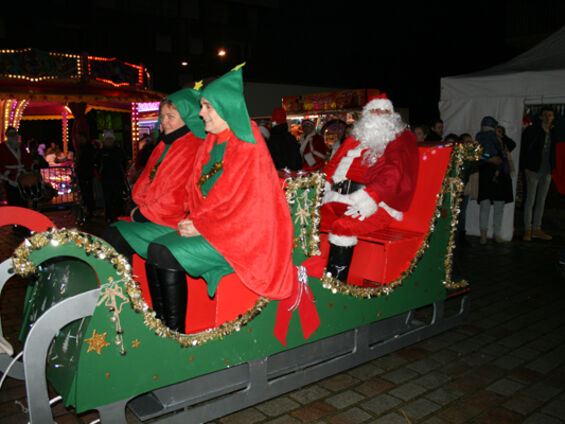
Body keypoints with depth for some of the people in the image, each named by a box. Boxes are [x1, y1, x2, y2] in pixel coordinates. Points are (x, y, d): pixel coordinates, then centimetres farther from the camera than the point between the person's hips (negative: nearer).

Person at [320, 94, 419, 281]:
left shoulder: (402, 139, 9)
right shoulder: (355, 139, 27)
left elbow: (395, 172, -8)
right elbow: (334, 164, 26)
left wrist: (368, 198, -22)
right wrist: (325, 186, 5)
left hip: (374, 204, -6)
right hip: (339, 198, 6)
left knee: (342, 226, -33)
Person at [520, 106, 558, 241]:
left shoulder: (552, 133, 14)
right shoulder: (531, 130, -4)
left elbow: (552, 152, 20)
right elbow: (524, 150, -7)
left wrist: (552, 169, 11)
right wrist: (526, 169, -13)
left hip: (547, 171, 6)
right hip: (534, 170, -6)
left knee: (541, 201, 7)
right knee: (530, 200, -4)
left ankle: (537, 229, 12)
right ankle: (527, 230, 1)